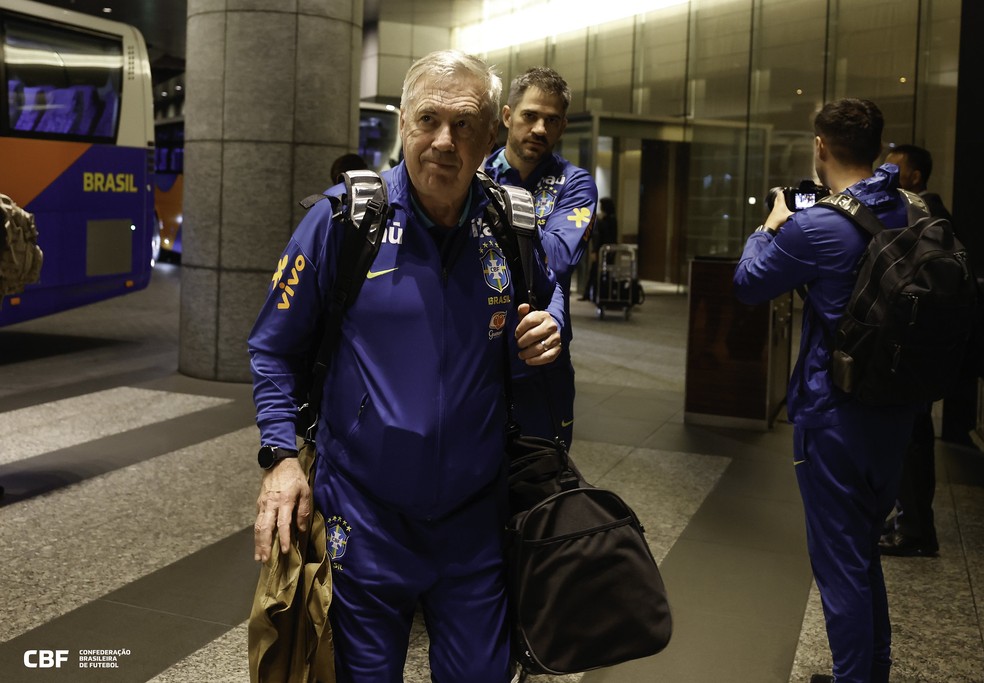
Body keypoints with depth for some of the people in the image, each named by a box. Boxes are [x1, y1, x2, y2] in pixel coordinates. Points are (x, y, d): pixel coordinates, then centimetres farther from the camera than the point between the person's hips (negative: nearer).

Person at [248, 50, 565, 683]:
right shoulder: (342, 219, -9)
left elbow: (549, 294, 20)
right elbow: (275, 347, 0)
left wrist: (550, 328, -4)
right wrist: (282, 453, -10)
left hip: (476, 518, 2)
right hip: (365, 518, -2)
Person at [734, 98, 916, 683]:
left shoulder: (817, 227, -20)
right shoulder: (906, 217, 3)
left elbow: (748, 284, -6)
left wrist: (771, 227, 10)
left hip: (834, 415, -8)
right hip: (896, 411, 8)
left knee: (839, 561, 5)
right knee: (865, 553, 22)